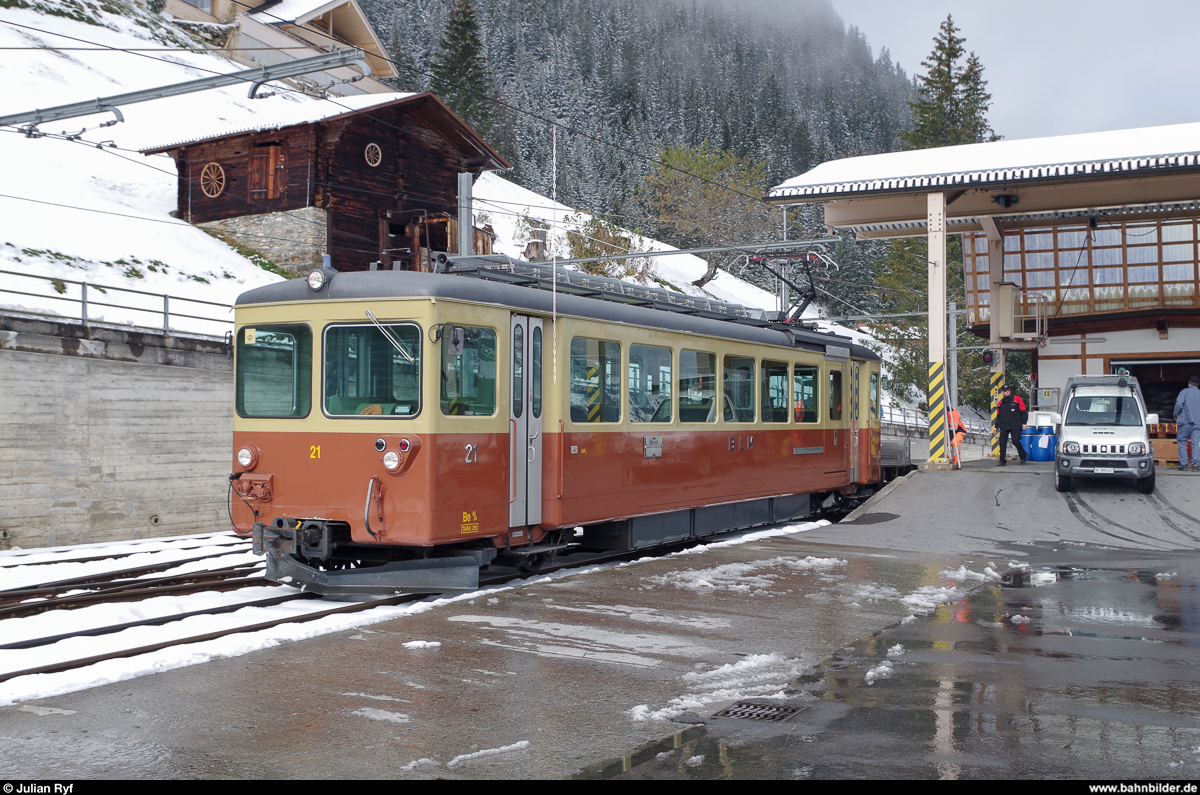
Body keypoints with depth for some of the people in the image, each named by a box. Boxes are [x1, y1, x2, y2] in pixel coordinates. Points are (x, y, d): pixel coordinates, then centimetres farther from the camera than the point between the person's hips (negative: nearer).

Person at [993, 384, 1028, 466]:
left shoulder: (1017, 399, 2)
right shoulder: (1000, 403, 14)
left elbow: (1023, 412, 2)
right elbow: (998, 416, 21)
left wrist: (1024, 423, -5)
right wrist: (996, 426, 16)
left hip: (1015, 426, -4)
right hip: (1004, 426, 4)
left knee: (1015, 441, -11)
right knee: (1002, 442, -5)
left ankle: (1023, 456, 14)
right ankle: (1002, 460, 1)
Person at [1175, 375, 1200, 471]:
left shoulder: (1185, 392, -1)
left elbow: (1179, 404, -12)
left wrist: (1176, 416, 1)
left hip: (1186, 421, -3)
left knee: (1181, 442, 6)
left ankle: (1183, 464, 2)